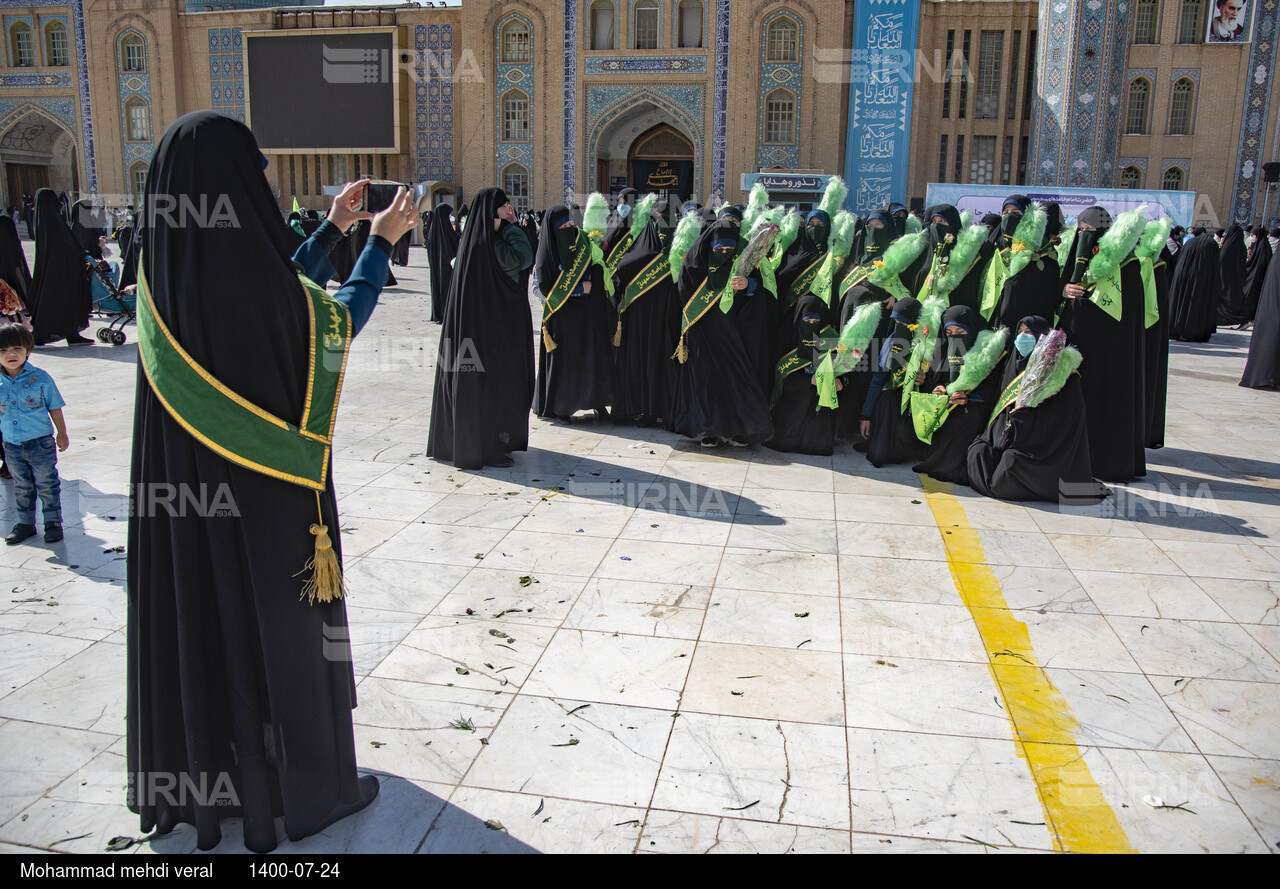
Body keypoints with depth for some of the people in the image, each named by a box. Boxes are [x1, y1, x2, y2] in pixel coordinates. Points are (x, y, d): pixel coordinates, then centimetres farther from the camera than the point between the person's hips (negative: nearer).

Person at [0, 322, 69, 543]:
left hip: (41, 443, -3)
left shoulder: (40, 378, -9)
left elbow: (54, 407, -2)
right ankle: (25, 523, 28)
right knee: (22, 488, 16)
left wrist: (61, 433, 0)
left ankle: (53, 522, 18)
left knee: (47, 485, 5)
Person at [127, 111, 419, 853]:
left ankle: (198, 778, 39)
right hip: (271, 493, -6)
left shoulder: (164, 275, -5)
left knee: (198, 617, 19)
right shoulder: (257, 278, -25)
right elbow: (341, 319, -5)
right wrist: (381, 242, 8)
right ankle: (312, 787, 28)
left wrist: (332, 229, 17)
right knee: (282, 626, 9)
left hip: (182, 487, 6)